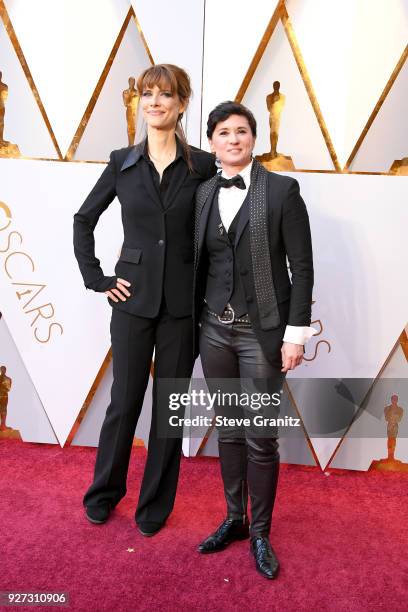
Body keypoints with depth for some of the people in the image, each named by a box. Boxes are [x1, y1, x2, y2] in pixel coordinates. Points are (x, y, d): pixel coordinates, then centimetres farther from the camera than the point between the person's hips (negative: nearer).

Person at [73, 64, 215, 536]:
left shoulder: (202, 165, 0)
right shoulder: (122, 163, 3)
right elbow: (83, 221, 10)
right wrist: (97, 279, 2)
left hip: (182, 303, 0)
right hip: (133, 299, 1)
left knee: (170, 404, 10)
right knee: (125, 400, 10)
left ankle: (156, 503, 30)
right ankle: (105, 490, 35)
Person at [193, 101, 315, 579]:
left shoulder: (282, 189, -5)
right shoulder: (202, 193, 7)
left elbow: (302, 266, -7)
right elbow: (198, 262, 10)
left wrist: (296, 333, -10)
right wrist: (192, 321, 7)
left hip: (261, 331, -4)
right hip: (214, 328, 4)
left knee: (260, 437, 5)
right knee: (228, 430, 15)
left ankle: (260, 534, 27)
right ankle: (234, 519, 35)